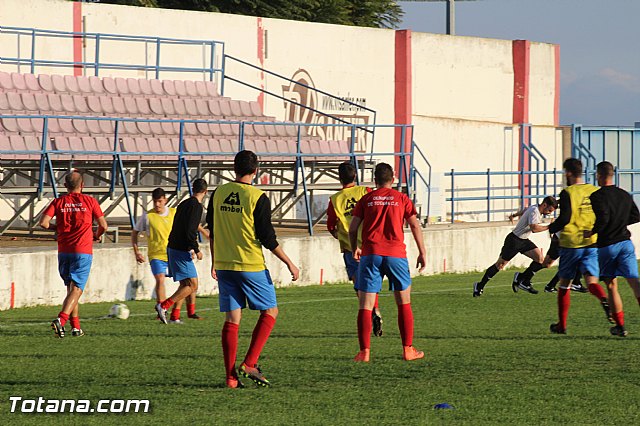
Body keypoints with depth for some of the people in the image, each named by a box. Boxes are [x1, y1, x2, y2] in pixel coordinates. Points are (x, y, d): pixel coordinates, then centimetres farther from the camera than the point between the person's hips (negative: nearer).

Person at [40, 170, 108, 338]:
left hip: (63, 252, 3)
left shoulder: (58, 202, 3)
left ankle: (76, 326, 14)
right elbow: (103, 225, -1)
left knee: (71, 288, 16)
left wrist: (57, 228, 14)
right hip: (83, 251, -3)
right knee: (76, 289, -6)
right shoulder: (89, 201, -1)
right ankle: (61, 319, -26)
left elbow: (43, 223, -6)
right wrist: (97, 235, 21)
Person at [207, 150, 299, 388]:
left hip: (223, 265, 5)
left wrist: (214, 262, 26)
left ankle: (231, 376, 2)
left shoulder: (218, 193, 5)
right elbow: (267, 238, -10)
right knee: (270, 311, 9)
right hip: (251, 266, -5)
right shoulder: (258, 198, -10)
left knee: (232, 319, 7)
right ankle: (249, 364, -4)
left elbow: (212, 232, 13)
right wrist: (289, 263, -1)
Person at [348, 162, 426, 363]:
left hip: (370, 254, 0)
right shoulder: (401, 198, 8)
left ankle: (364, 351, -8)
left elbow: (353, 228, 6)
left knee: (365, 305, 1)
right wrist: (422, 252, 6)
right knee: (404, 304, 13)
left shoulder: (366, 199, 9)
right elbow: (415, 226, 2)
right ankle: (408, 349, 12)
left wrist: (354, 249, 22)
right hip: (396, 254, 0)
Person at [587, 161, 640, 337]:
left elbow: (603, 218, -22)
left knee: (611, 285, 8)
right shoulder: (625, 195, 10)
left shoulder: (597, 196, -9)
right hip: (625, 242, 4)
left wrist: (592, 232, -8)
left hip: (607, 245, -4)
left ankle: (620, 325, 11)